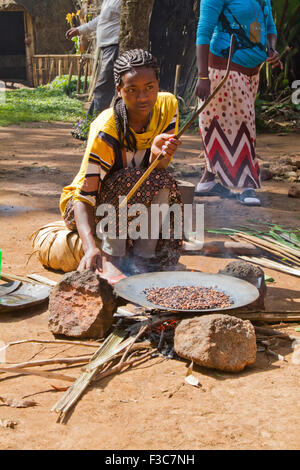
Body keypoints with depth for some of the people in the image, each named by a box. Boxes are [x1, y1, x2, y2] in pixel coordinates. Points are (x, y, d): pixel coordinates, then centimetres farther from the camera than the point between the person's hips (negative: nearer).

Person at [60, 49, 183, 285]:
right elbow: (83, 198, -34)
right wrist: (91, 247, -51)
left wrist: (158, 153, -39)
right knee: (132, 178, -33)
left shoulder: (167, 105, -13)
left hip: (135, 206, 5)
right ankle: (111, 259, -29)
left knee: (164, 181, -25)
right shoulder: (105, 132, -29)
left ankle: (144, 258, -20)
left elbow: (158, 170, -14)